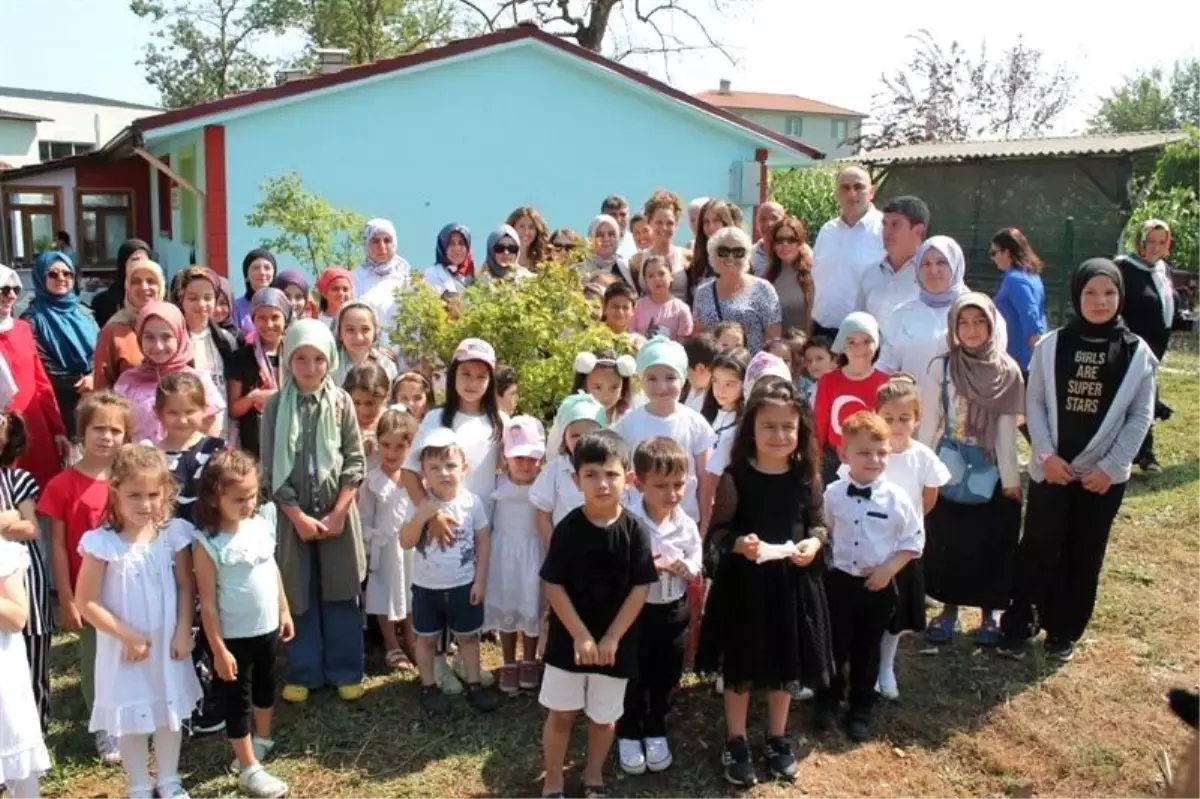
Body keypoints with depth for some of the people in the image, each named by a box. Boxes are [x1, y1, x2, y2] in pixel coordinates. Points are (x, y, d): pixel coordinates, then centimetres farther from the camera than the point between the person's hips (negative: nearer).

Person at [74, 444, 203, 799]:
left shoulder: (174, 534, -11)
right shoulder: (102, 543, -20)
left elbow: (185, 586, -2)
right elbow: (86, 602, -15)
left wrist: (183, 631, -9)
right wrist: (127, 636, -14)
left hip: (168, 643, 3)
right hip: (125, 647, -3)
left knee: (170, 714, 18)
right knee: (132, 719, 13)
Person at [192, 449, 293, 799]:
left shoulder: (261, 526, -5)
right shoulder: (207, 544, -21)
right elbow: (207, 602, -18)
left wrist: (284, 611, 12)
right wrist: (218, 649, -16)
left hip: (268, 628, 6)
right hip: (235, 637, -6)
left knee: (265, 687, 24)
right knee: (238, 699, 7)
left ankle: (262, 739, 48)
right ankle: (249, 769, 19)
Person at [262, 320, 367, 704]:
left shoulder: (341, 402, -2)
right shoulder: (276, 406, -4)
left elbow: (355, 461, -2)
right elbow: (271, 469, -5)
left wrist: (337, 513, -9)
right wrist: (298, 516, -10)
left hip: (338, 512, 0)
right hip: (293, 514, 0)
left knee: (340, 594, 8)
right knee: (299, 595, 8)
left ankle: (345, 671, 20)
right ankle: (304, 673, 21)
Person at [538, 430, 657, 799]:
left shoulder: (635, 531, -11)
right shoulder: (568, 528, -12)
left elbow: (640, 589, -8)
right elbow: (553, 586, -10)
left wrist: (611, 638, -12)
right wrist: (581, 636, -15)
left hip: (616, 642, 1)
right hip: (568, 639, -1)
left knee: (604, 716, 16)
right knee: (561, 713, 10)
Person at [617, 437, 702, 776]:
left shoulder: (686, 525, -5)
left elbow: (696, 569, 2)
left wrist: (682, 567, -19)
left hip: (673, 611, 4)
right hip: (635, 610, -3)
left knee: (665, 676, 15)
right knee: (633, 677, 10)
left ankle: (656, 732, 34)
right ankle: (628, 735, 28)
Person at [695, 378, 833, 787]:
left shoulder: (807, 476, -4)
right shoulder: (736, 477, -13)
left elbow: (818, 523, 5)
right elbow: (718, 530, -9)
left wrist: (814, 543, -15)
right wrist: (739, 543, -29)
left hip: (792, 582, 3)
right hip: (744, 583, -3)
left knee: (785, 667, 17)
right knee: (740, 669, 10)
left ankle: (778, 739, 37)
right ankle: (736, 744, 28)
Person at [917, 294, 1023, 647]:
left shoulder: (1008, 372, -4)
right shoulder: (940, 368, -5)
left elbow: (1008, 429, -2)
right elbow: (929, 424, -2)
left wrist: (1012, 478, -2)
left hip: (992, 475, 0)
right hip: (948, 471, 0)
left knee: (992, 546, 6)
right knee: (946, 543, 8)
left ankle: (990, 612, 23)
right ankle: (949, 608, 25)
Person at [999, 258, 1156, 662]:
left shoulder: (1137, 353, -4)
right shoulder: (1051, 346, -3)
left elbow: (1140, 416, -2)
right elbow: (1035, 403, -1)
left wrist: (1111, 466, -8)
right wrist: (1046, 454, -10)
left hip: (1105, 475, 1)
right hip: (1050, 470, 0)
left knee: (1084, 556, 11)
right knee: (1037, 548, 3)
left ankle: (1064, 631, 25)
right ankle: (1018, 626, 16)